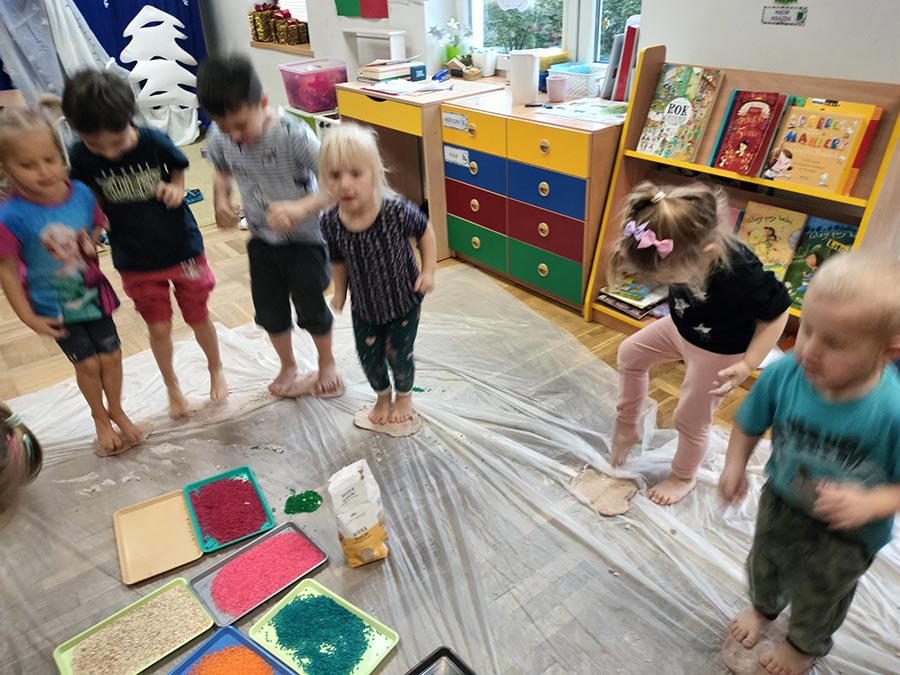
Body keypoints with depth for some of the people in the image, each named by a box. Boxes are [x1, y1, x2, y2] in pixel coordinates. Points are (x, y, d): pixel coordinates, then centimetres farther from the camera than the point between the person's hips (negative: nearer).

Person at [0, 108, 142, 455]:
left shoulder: (81, 193, -14)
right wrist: (29, 318, -10)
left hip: (94, 294, 3)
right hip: (55, 307, -3)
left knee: (111, 356, 10)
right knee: (87, 363, 6)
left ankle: (116, 411, 37)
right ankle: (101, 420, 32)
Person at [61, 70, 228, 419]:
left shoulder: (155, 142, -18)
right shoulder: (80, 157, -15)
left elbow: (178, 170, 2)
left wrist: (175, 189, -18)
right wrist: (91, 230, -17)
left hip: (182, 248, -1)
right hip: (136, 261, 1)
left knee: (198, 318, 14)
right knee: (159, 328, 10)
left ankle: (216, 370, 42)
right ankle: (172, 387, 36)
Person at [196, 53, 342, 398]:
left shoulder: (294, 135, -28)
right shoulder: (218, 137, -12)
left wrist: (303, 208, -44)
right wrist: (221, 200, -11)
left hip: (304, 238, -4)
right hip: (261, 240, 5)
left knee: (311, 308, 9)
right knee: (270, 311, 14)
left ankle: (326, 362, 37)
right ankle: (288, 365, 41)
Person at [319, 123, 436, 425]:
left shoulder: (397, 210, -31)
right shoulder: (330, 222, -22)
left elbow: (425, 230, -11)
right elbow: (338, 260, -3)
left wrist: (428, 271, -14)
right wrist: (339, 292, 3)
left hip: (404, 300, -3)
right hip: (364, 305, 3)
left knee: (398, 354, 11)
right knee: (368, 356, 16)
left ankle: (404, 395, 46)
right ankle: (383, 396, 49)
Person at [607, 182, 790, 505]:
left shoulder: (740, 272, -42)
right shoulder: (678, 247, -27)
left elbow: (777, 313, -24)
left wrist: (747, 364, -25)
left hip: (718, 351, -6)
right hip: (679, 327, 6)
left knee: (690, 418, 10)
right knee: (630, 353, 17)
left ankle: (683, 478, 39)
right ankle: (626, 428, 36)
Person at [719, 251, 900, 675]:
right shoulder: (782, 375, -29)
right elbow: (749, 423, -9)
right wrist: (735, 464, -21)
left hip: (848, 536, -2)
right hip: (780, 503, 3)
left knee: (818, 596, 28)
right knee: (764, 564, 33)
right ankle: (763, 607, 69)